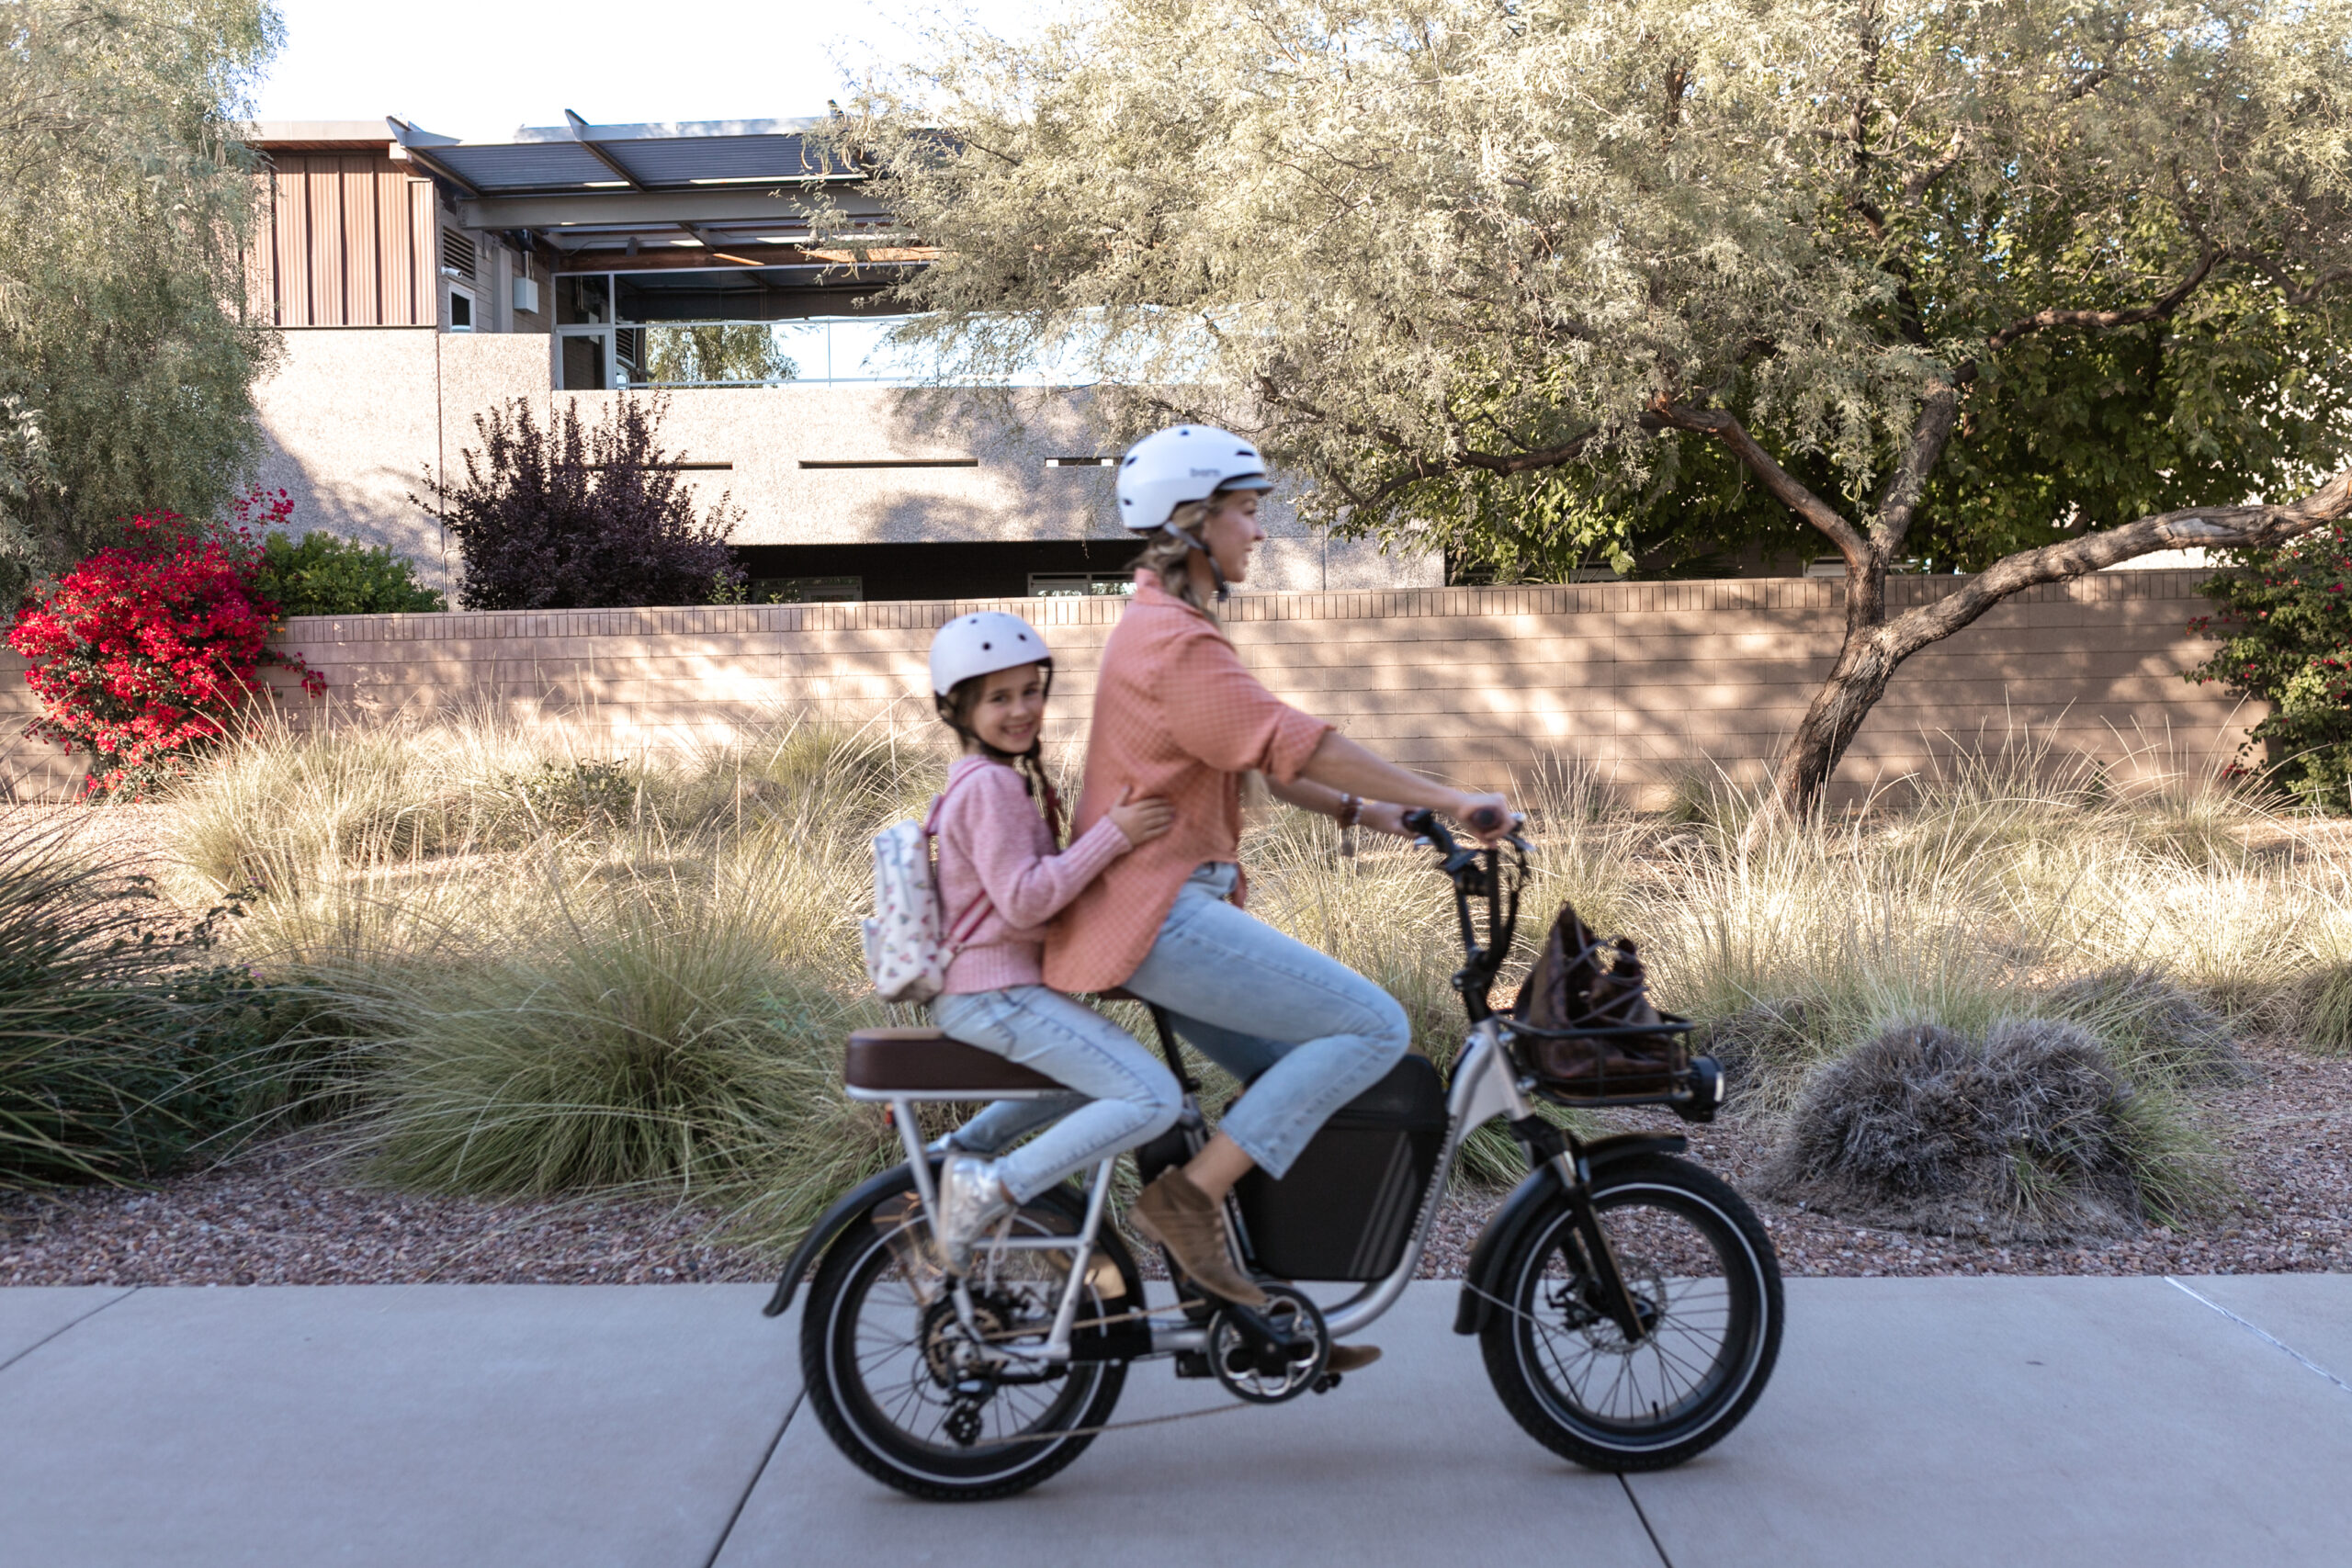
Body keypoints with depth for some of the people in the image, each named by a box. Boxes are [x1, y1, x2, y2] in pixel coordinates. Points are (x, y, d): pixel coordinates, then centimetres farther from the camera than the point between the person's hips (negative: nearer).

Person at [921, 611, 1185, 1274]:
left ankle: (968, 1146, 19)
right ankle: (992, 1187, -15)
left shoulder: (1002, 778, 17)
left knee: (1103, 1069, 29)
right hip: (995, 993, -10)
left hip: (975, 989, 10)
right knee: (1154, 1099, -17)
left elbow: (1042, 879, 24)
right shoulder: (992, 786, -16)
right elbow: (1024, 899, -24)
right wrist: (1113, 833, -25)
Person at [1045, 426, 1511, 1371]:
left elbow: (1253, 755, 23)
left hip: (1165, 911, 11)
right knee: (1376, 1028, -15)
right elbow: (1295, 744, -21)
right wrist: (1455, 803, -18)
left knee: (1299, 1078, 13)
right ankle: (1190, 1194, -13)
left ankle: (1268, 1302, 18)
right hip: (1160, 914, -11)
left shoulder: (1166, 628, 20)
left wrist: (1357, 811, 11)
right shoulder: (1174, 641, -15)